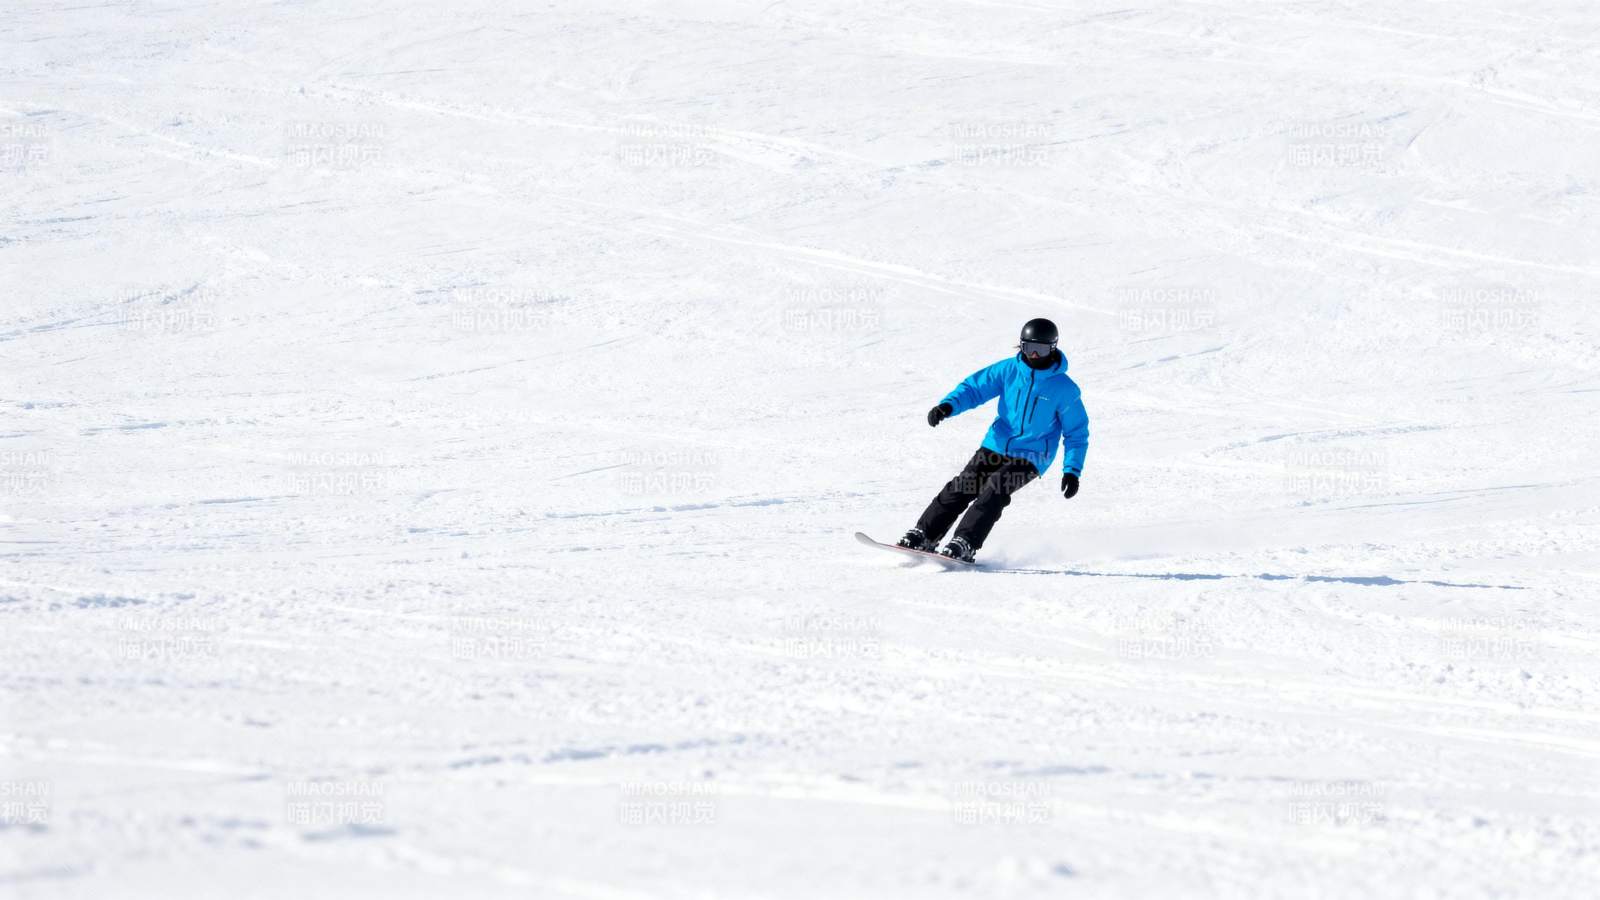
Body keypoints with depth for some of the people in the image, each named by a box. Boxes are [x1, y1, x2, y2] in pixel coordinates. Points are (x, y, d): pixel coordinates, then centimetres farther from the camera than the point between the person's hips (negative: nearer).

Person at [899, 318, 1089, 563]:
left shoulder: (1065, 389, -8)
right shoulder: (1009, 370, 0)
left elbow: (1076, 433, -1)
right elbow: (975, 387, 1)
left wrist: (1072, 471, -11)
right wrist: (948, 406, -19)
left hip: (1030, 457, -4)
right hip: (995, 446, 4)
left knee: (993, 492, -25)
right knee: (960, 489, -8)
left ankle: (963, 545, -28)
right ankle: (924, 536, -1)